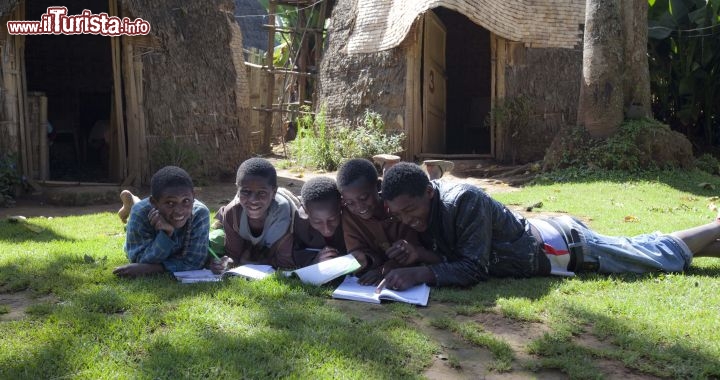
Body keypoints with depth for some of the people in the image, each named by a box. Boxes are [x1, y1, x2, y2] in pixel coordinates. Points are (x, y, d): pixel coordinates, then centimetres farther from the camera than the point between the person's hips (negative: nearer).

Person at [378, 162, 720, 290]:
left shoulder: (463, 201, -37)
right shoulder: (420, 205, -13)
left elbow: (473, 269, -37)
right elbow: (449, 254, -3)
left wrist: (421, 273, -46)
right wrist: (414, 257, -23)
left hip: (561, 246, -7)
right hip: (539, 234, 7)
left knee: (664, 255, 15)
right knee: (637, 249, 29)